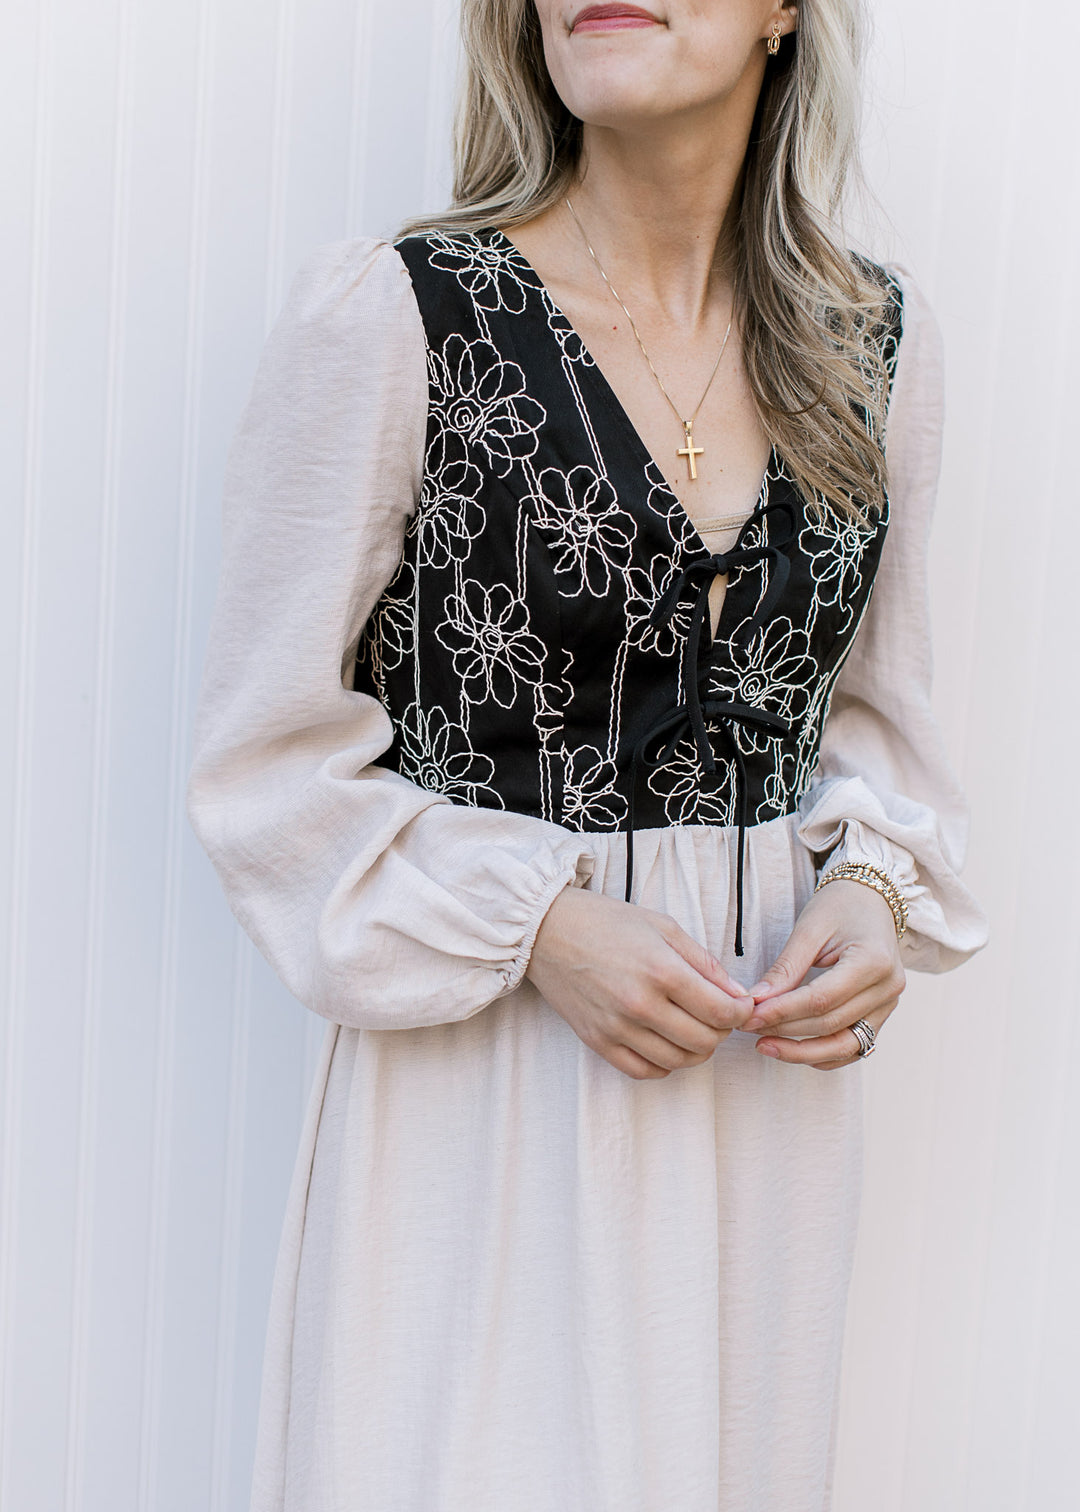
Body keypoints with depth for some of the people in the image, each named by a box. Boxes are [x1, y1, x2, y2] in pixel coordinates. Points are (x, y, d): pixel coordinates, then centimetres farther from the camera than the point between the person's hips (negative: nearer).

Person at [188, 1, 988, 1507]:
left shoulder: (880, 341, 3)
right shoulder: (387, 314, -11)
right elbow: (275, 762, -7)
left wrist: (872, 888, -5)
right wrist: (539, 927, -17)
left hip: (769, 1079, 4)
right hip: (483, 1064, -4)